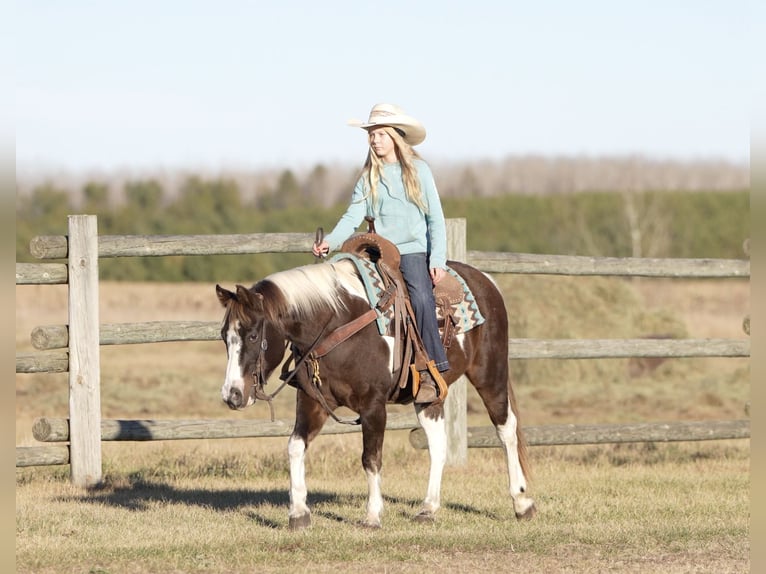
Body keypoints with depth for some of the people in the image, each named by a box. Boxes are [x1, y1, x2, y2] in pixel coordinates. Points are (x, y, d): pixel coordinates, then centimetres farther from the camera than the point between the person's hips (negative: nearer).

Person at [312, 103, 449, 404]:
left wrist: (437, 260, -7)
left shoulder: (418, 170, 4)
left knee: (421, 298, -30)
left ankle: (431, 374, -27)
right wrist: (331, 241, -17)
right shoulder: (368, 177, 12)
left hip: (414, 252, -4)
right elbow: (354, 215, 2)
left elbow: (436, 219, 3)